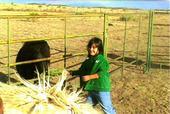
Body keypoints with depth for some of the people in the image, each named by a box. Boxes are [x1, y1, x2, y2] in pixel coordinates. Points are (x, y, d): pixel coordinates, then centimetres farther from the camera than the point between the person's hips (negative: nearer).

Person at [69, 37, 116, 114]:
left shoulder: (102, 60, -14)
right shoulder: (88, 61, 9)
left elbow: (102, 73, -25)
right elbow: (81, 72, 17)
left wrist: (89, 77, -29)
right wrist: (71, 73, 6)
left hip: (102, 89, -8)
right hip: (91, 89, 8)